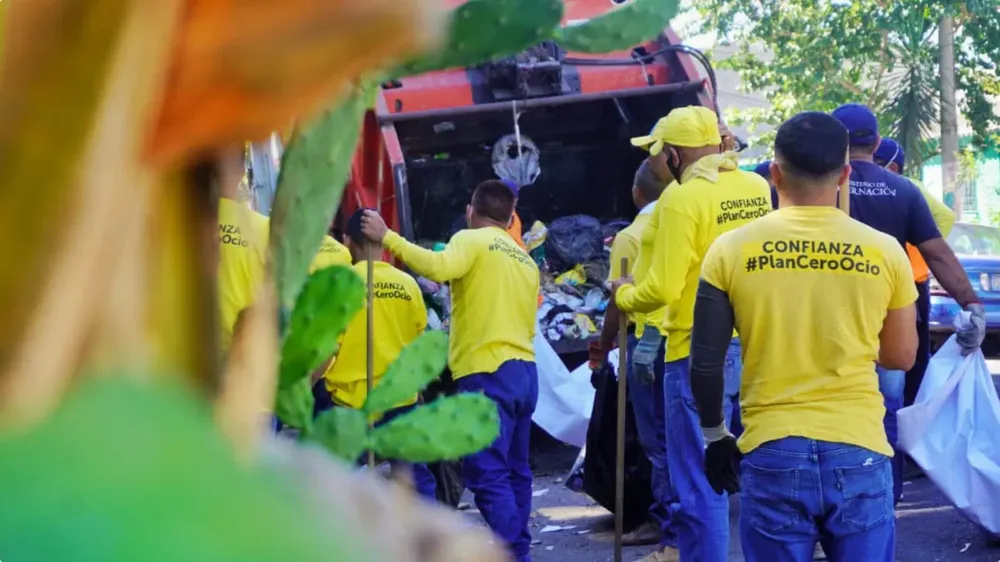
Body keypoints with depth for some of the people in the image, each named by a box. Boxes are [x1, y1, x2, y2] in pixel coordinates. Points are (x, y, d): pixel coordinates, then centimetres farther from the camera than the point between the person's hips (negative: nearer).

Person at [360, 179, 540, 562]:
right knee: (514, 471, 13)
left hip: (487, 372, -8)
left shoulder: (471, 240, -2)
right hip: (524, 371, 8)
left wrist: (388, 238, -18)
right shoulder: (526, 260, 20)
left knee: (488, 474, -11)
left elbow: (439, 267, -22)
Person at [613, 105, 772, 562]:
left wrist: (623, 295, 3)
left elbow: (662, 290, -17)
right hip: (757, 347, 7)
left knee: (701, 487, -1)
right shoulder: (757, 187, 5)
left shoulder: (682, 198, -14)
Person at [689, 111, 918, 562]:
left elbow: (706, 364, 1)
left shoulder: (731, 250, -3)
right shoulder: (884, 252, -1)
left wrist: (714, 437, 15)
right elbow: (901, 356, 11)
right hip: (858, 452, 1)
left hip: (772, 453, 0)